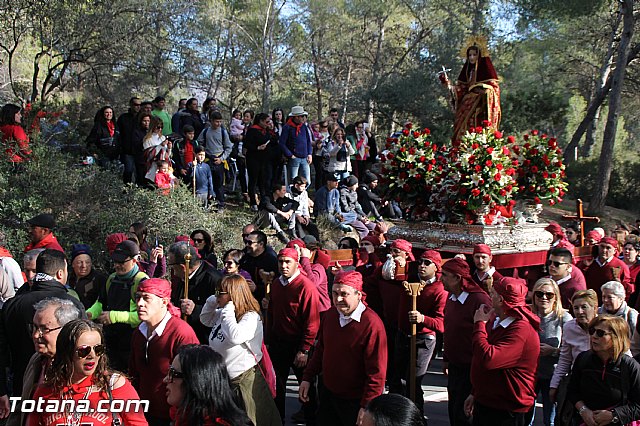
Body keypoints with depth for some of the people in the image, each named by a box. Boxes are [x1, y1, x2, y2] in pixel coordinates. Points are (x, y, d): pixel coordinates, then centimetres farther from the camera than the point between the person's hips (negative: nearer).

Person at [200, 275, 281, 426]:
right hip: (222, 378, 8)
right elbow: (205, 319, 23)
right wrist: (212, 301, 5)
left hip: (244, 378, -8)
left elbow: (235, 337, -38)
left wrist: (228, 311, -27)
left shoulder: (251, 316, -21)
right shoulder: (221, 313, 5)